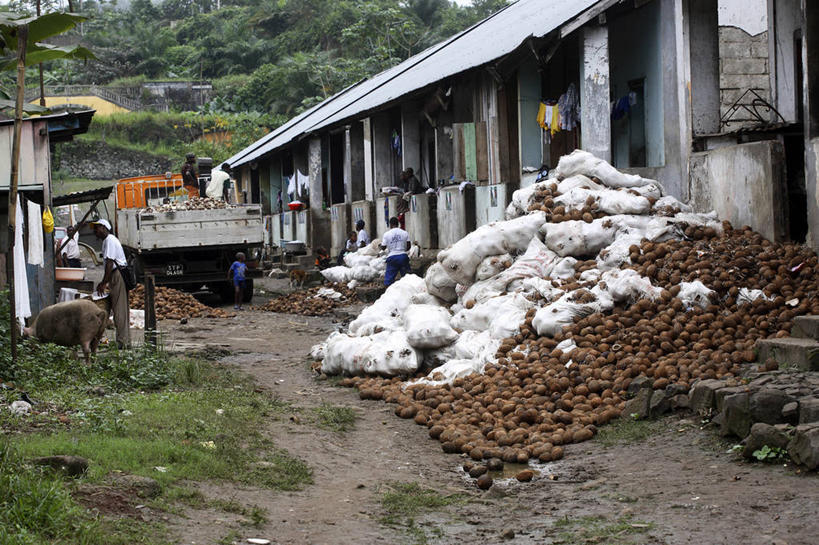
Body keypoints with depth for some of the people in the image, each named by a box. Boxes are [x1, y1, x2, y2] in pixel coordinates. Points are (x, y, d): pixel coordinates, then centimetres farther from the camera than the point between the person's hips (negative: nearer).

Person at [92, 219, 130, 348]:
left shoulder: (109, 240, -11)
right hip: (117, 275, 10)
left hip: (118, 275, -10)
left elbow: (110, 262, -18)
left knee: (119, 310, -9)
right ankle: (126, 341, 13)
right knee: (123, 309, 11)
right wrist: (103, 282, 26)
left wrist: (104, 283, -17)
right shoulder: (108, 240, 21)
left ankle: (122, 341, -9)